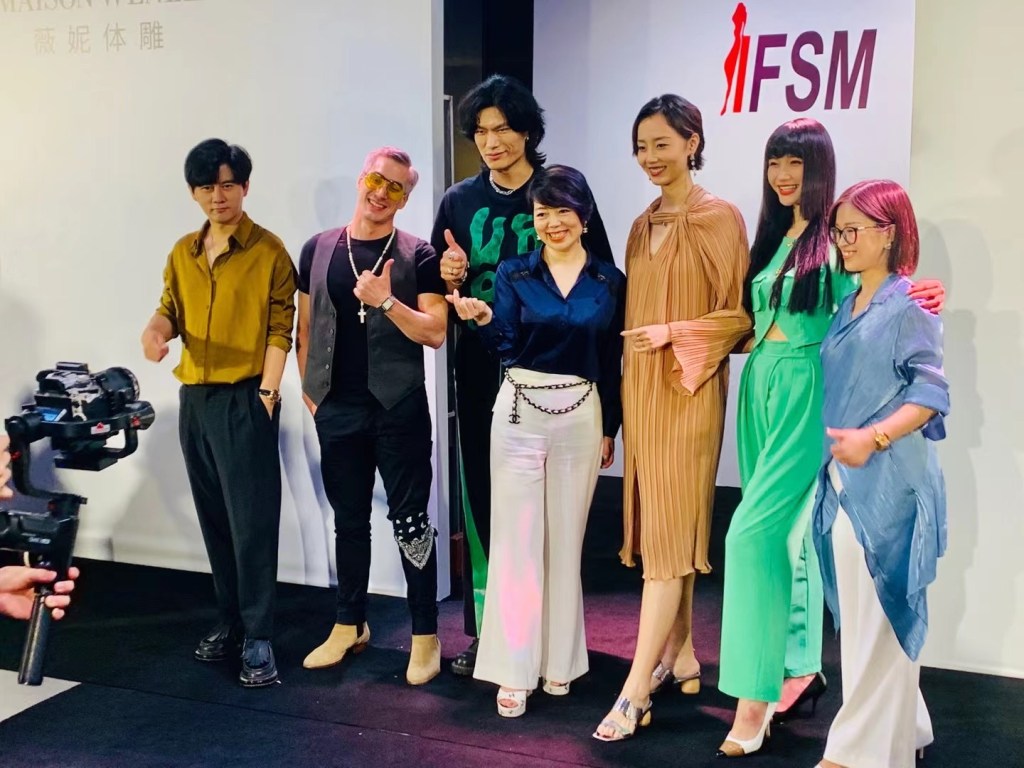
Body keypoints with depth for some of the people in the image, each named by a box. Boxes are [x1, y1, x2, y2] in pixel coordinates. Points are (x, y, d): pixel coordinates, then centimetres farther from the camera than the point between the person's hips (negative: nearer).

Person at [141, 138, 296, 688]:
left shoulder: (268, 251, -5)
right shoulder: (183, 253, 12)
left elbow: (280, 329, -8)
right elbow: (171, 309, 13)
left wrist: (268, 390, -15)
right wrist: (156, 328, -11)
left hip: (244, 400, -6)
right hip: (194, 399, 6)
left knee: (252, 522, -5)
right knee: (214, 520, 13)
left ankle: (258, 638, 1)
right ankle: (229, 620, 24)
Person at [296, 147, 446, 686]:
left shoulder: (418, 257, -2)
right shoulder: (318, 250, 7)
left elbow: (435, 332, -9)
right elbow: (305, 326, 12)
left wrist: (386, 301, -20)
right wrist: (309, 389, 8)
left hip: (400, 409, -3)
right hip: (337, 410, 3)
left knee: (410, 520, 1)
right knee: (349, 520, 14)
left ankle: (425, 634, 10)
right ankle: (349, 625, 27)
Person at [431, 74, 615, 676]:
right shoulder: (460, 201, 9)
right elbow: (439, 287, 17)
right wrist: (448, 276, -4)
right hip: (480, 372, 3)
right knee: (483, 499, 7)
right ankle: (484, 627, 18)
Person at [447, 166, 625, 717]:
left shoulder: (609, 281, 4)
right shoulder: (514, 273, 2)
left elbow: (611, 362, 7)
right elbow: (504, 343, -8)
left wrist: (610, 429, 9)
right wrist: (483, 318, -28)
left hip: (581, 417, 1)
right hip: (519, 413, -1)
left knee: (566, 541, 9)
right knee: (516, 541, 0)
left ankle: (559, 661, 22)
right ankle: (514, 670, 6)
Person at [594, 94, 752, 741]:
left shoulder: (719, 218, -7)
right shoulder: (642, 225, 13)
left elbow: (738, 314, -8)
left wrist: (676, 334, -20)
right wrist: (622, 398, 12)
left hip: (688, 391, -7)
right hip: (641, 390, 7)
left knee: (669, 531, -7)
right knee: (658, 524, 11)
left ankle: (637, 688, -6)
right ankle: (681, 655, 24)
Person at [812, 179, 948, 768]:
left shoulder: (909, 304, -7)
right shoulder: (846, 308, 15)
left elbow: (932, 393, -13)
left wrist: (874, 437, -25)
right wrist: (836, 452, 10)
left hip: (887, 480, -8)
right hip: (844, 478, 8)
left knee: (878, 611, -1)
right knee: (858, 610, 13)